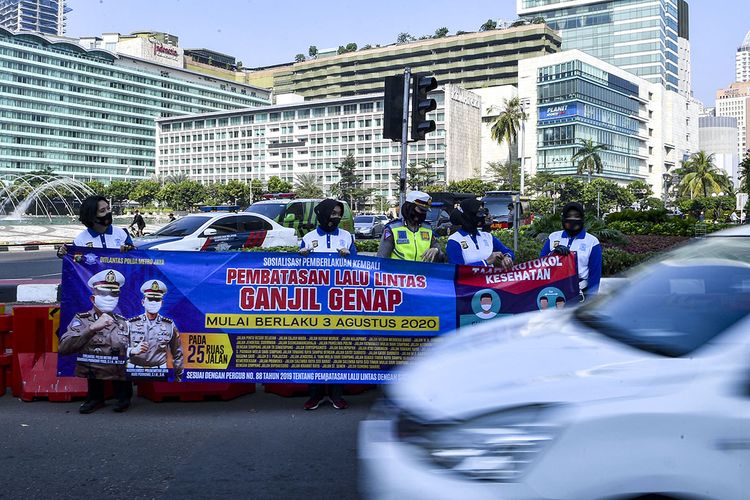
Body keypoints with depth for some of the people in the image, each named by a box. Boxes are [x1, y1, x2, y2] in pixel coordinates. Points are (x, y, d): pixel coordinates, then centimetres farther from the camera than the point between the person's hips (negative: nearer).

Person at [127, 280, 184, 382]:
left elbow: (177, 354, 14)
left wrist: (178, 377, 15)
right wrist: (133, 351, -22)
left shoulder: (169, 325, 7)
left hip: (159, 374, 0)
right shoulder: (131, 324, 4)